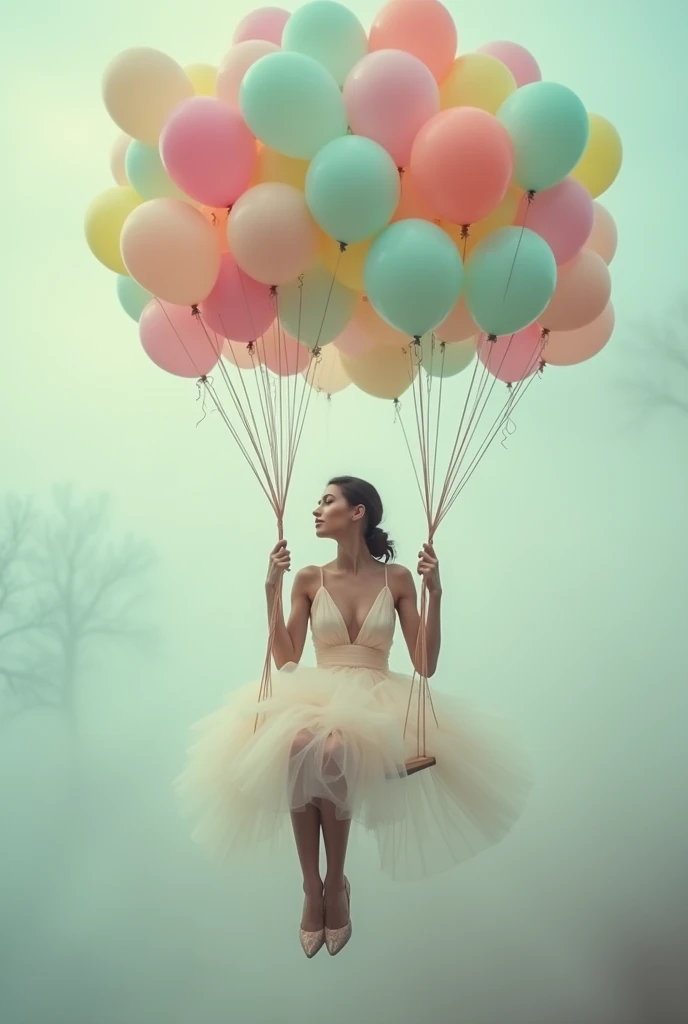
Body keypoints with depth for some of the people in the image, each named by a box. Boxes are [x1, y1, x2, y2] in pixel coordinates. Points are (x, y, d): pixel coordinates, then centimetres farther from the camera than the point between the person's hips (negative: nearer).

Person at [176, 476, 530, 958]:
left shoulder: (397, 578, 6)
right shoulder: (309, 579, 10)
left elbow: (426, 666, 2)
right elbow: (286, 660, 3)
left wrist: (435, 595, -7)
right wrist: (272, 589, -2)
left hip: (377, 705, -1)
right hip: (313, 701, 2)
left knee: (331, 751, -37)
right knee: (297, 746, -36)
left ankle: (336, 882, -15)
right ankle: (311, 887, -20)